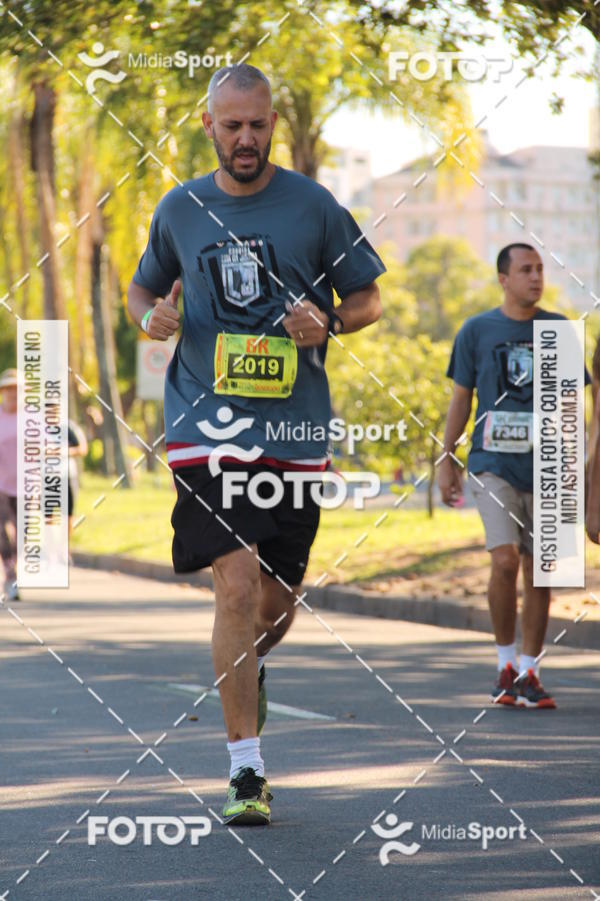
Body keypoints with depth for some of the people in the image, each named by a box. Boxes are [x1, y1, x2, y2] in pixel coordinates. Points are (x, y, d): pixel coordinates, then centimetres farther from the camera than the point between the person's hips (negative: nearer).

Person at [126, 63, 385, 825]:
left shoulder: (314, 206, 2)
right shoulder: (179, 209, 6)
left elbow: (368, 297, 10)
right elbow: (144, 284, 21)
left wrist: (329, 322, -12)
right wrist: (151, 316, -2)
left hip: (295, 429, 1)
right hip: (206, 425, -1)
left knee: (278, 601, 8)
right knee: (238, 583, -16)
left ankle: (250, 666, 47)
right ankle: (246, 770, -11)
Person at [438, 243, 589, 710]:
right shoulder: (477, 331, 3)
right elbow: (461, 399, 8)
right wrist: (446, 460, 5)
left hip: (545, 469, 2)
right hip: (494, 464, -2)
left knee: (538, 574, 4)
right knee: (505, 560, -18)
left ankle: (529, 674, 16)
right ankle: (505, 662, 0)